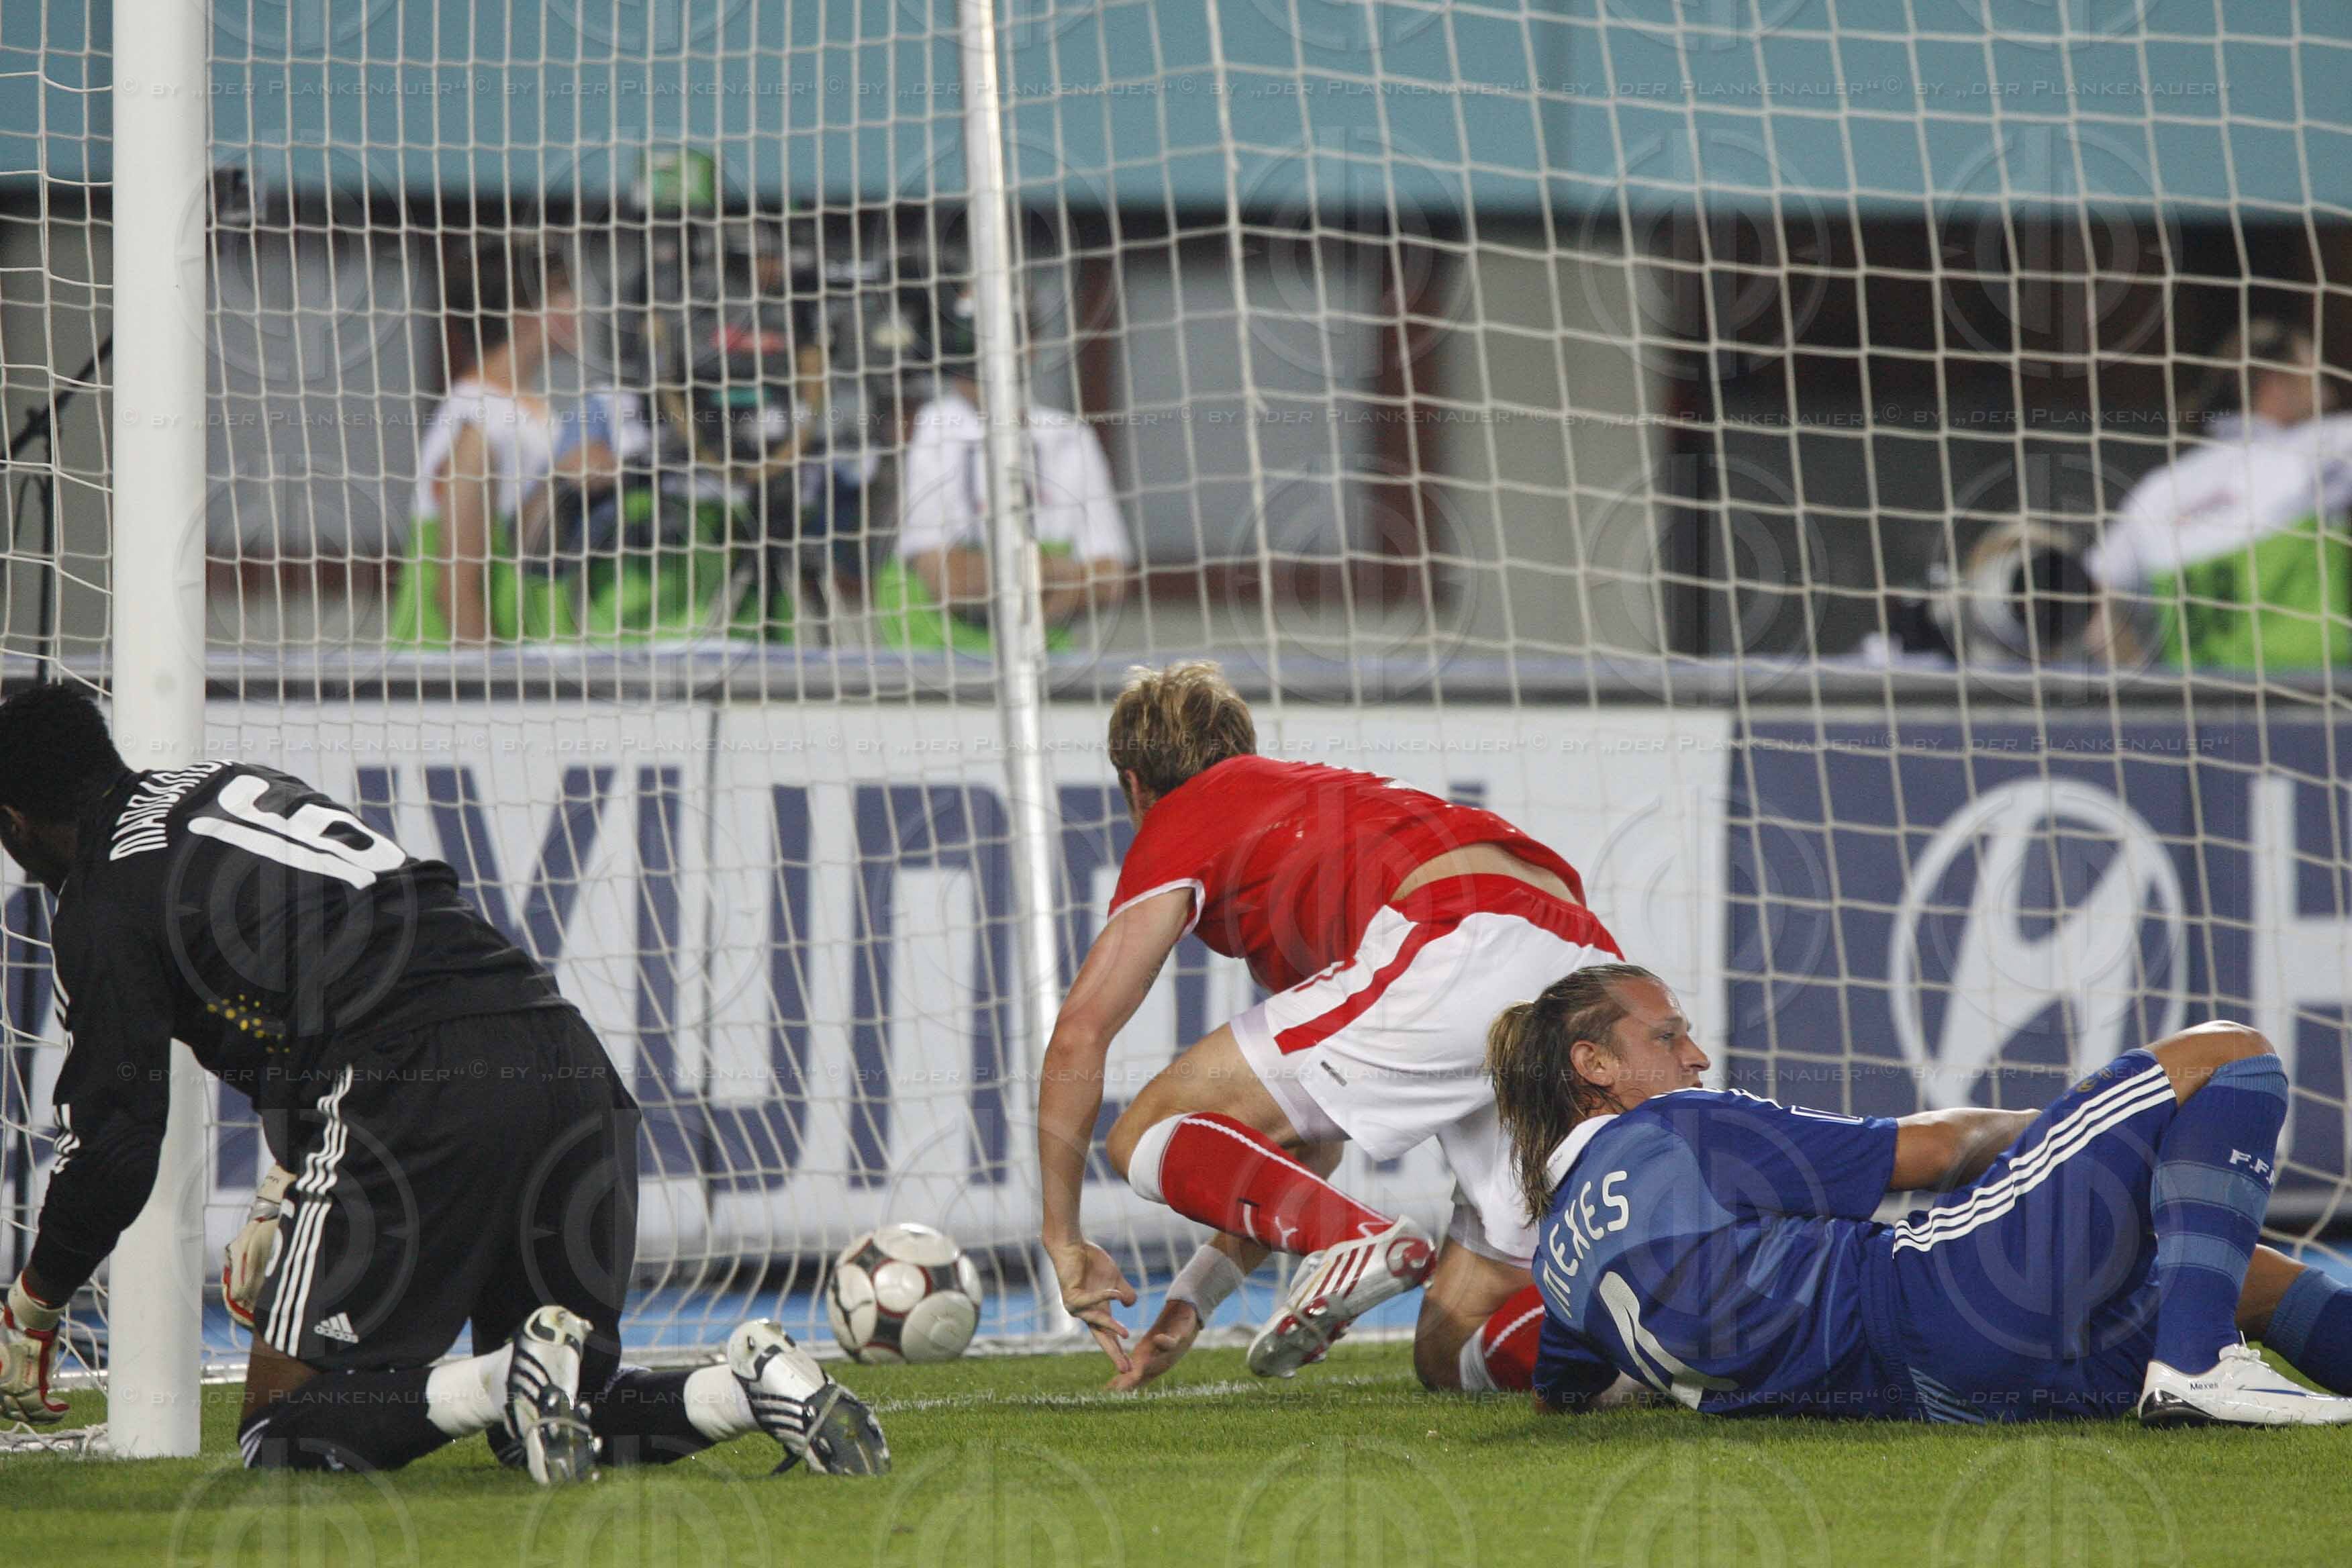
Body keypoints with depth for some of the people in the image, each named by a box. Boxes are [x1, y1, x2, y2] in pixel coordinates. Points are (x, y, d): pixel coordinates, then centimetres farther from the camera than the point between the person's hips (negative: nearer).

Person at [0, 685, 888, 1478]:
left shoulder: (105, 894, 5)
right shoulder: (237, 786, 29)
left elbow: (115, 1139, 3)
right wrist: (292, 1203, 39)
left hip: (421, 1088, -8)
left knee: (285, 1429, -1)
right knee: (562, 1425, 17)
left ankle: (515, 1383, -24)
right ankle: (754, 1387, -9)